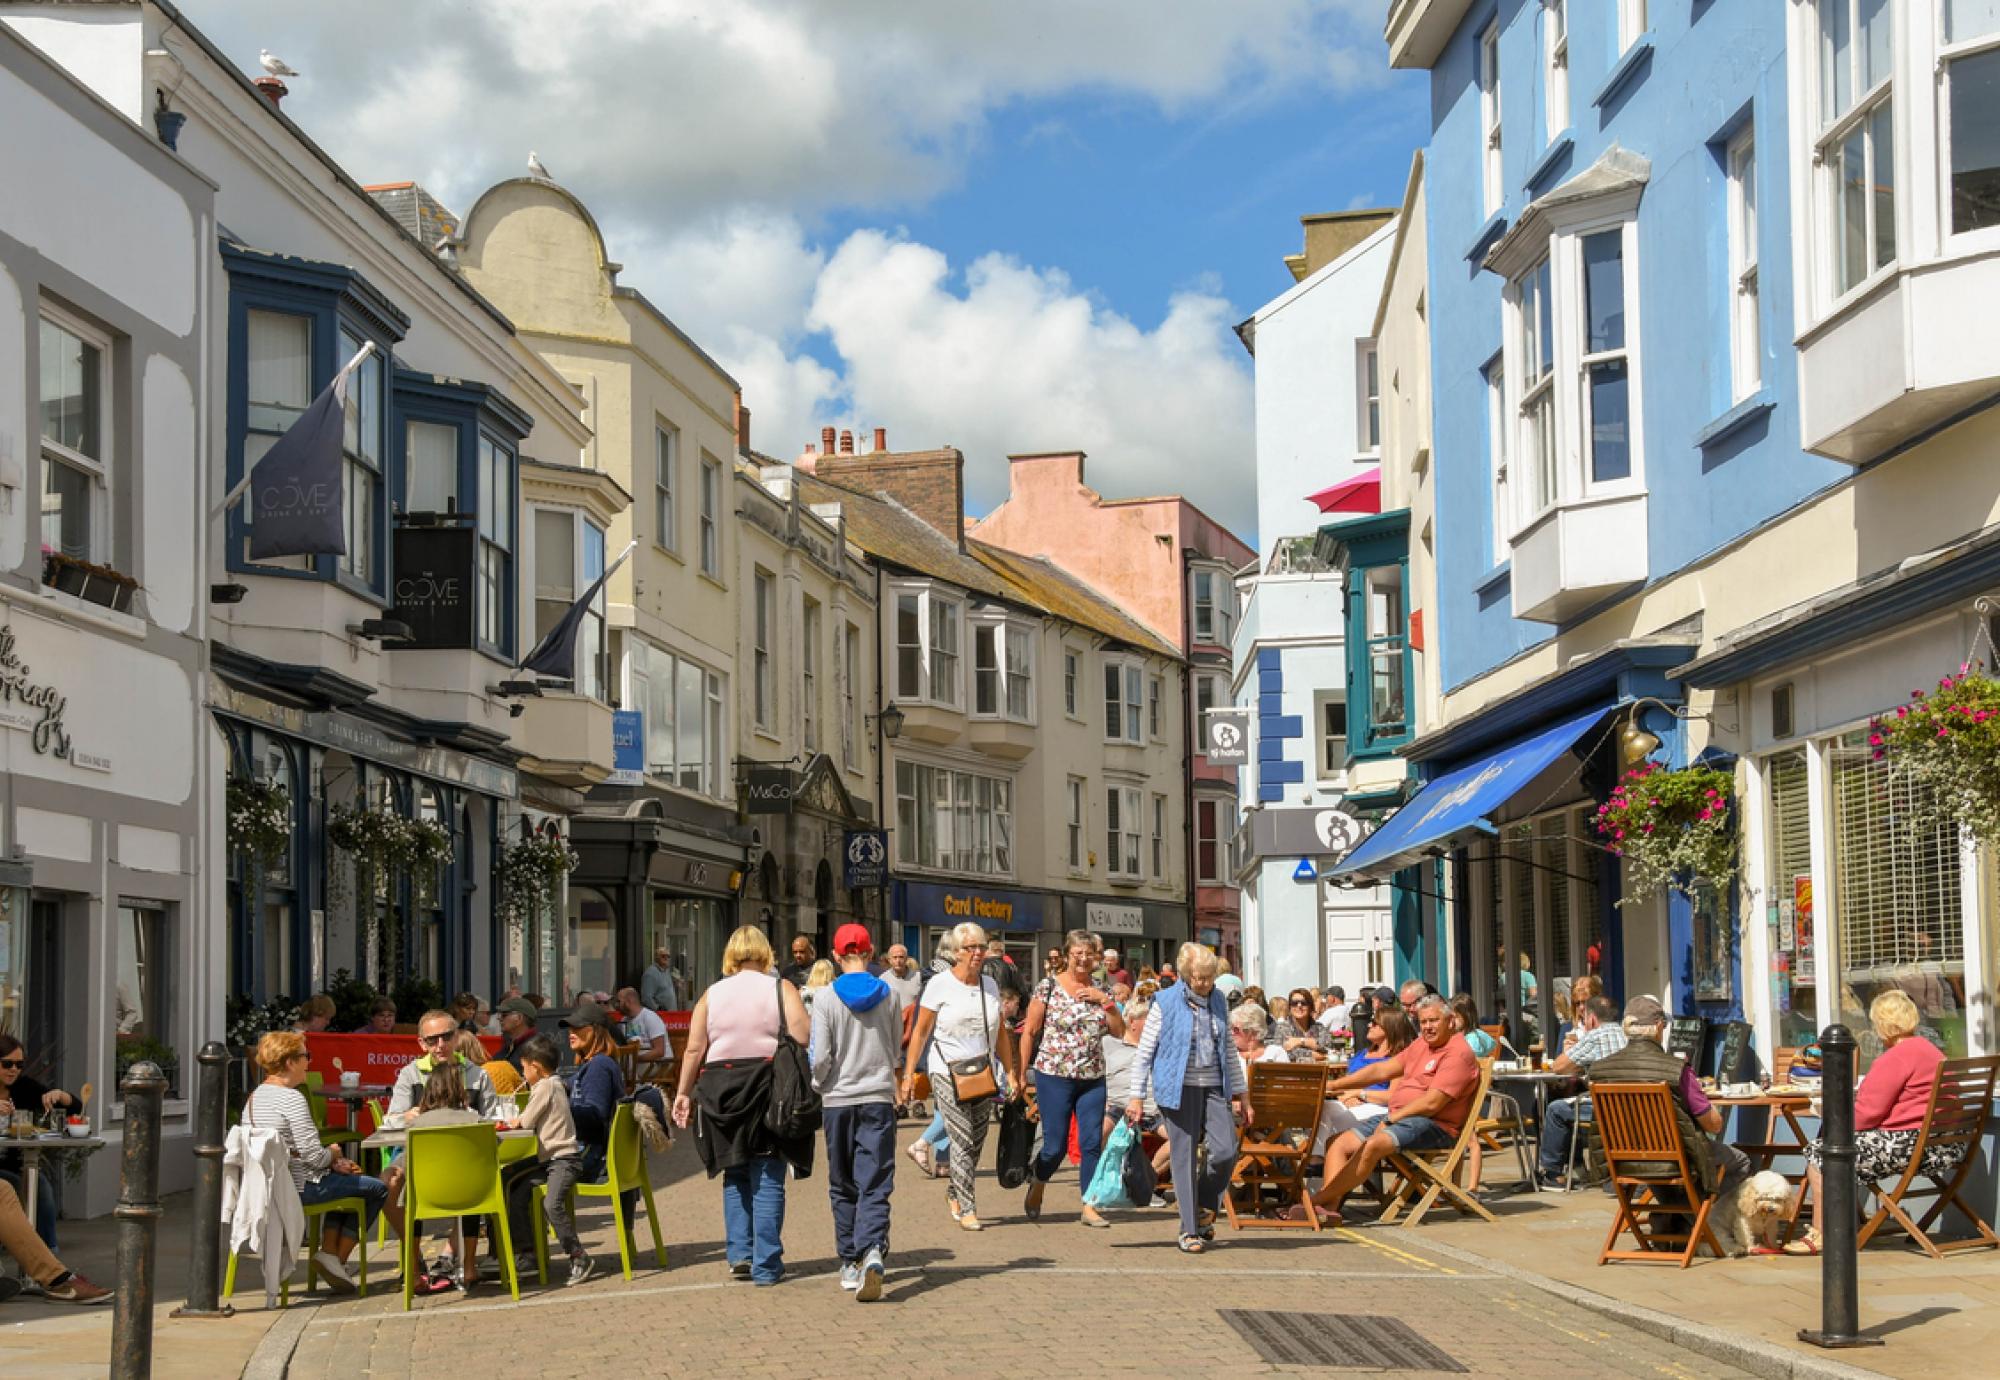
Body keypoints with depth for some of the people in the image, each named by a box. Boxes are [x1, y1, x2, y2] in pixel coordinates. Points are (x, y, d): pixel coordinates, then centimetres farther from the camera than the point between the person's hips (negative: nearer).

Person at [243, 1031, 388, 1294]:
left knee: (344, 1180, 32)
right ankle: (337, 1259, 7)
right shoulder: (292, 1099, -18)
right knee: (378, 1189, 4)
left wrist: (332, 1162, 9)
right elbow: (314, 1156, -21)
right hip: (297, 1188, -10)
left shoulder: (254, 1096, 12)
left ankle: (328, 1251, 19)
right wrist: (334, 1155, 1)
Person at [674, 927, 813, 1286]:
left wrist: (684, 1092, 9)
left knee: (735, 1176, 17)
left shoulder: (711, 995, 6)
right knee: (767, 1179, 2)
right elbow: (803, 1037, -12)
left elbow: (694, 1049, 2)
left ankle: (739, 1253, 8)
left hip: (721, 1089, 2)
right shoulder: (780, 988, -1)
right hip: (770, 1090, -2)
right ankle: (766, 1266, 2)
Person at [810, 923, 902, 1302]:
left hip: (838, 1100, 0)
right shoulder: (889, 994, 0)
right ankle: (873, 1252, -26)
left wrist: (818, 1085, 11)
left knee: (843, 1185, 14)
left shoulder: (826, 998, -7)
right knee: (875, 1185, -4)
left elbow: (820, 1057, -8)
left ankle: (850, 1262, 19)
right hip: (879, 1098, 0)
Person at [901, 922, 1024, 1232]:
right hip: (948, 1071, -5)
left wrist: (1012, 1075, 13)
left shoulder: (990, 985, 11)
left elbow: (1001, 1034, 17)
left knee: (976, 1144, 7)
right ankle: (967, 1209, -10)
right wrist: (908, 1073, -7)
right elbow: (920, 1032, -2)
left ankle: (955, 1195, 29)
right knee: (962, 1140, -12)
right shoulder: (940, 984, -4)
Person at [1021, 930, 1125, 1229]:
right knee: (1055, 1146, 0)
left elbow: (1119, 1031, 6)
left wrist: (1105, 1001, -7)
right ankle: (1036, 1187, 28)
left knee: (1092, 1143, -1)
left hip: (1093, 1080, 4)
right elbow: (1030, 1031, -2)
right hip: (1054, 1078, -4)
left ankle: (1090, 1207, 5)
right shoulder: (1049, 987, -3)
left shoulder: (1100, 990, 9)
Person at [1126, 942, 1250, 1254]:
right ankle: (1189, 1230, 7)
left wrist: (1240, 1092, 17)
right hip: (1178, 1088, -4)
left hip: (1213, 1088, 4)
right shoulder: (1166, 1003, -4)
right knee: (1184, 1158, -2)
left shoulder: (1219, 1003, 11)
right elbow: (1144, 1052, -1)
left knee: (1226, 1152, -8)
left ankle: (1205, 1209, 17)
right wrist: (1136, 1096, -5)